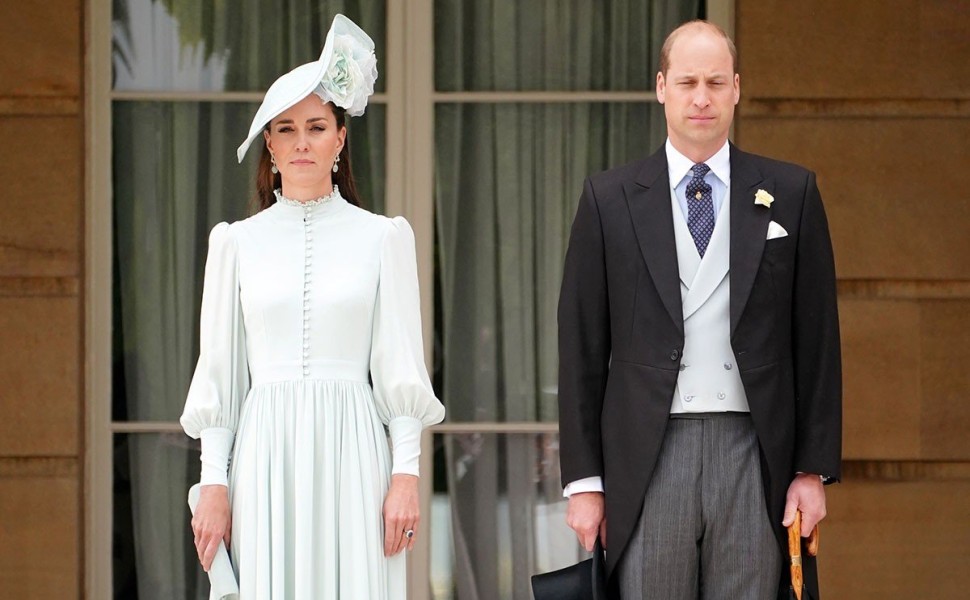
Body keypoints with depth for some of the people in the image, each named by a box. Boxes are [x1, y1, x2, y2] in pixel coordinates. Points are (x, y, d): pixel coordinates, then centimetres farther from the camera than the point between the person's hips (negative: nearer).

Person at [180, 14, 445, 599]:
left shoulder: (381, 237, 7)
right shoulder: (238, 242, 10)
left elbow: (401, 367, 5)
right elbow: (220, 371, 9)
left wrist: (407, 473, -4)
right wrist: (214, 482, 2)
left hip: (351, 451, -1)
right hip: (265, 456, 1)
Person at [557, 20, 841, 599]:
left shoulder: (790, 193, 7)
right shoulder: (610, 199, 6)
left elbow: (817, 339, 7)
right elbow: (582, 348, 6)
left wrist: (815, 469, 2)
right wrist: (583, 479, 1)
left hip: (754, 456, 0)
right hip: (648, 459, 0)